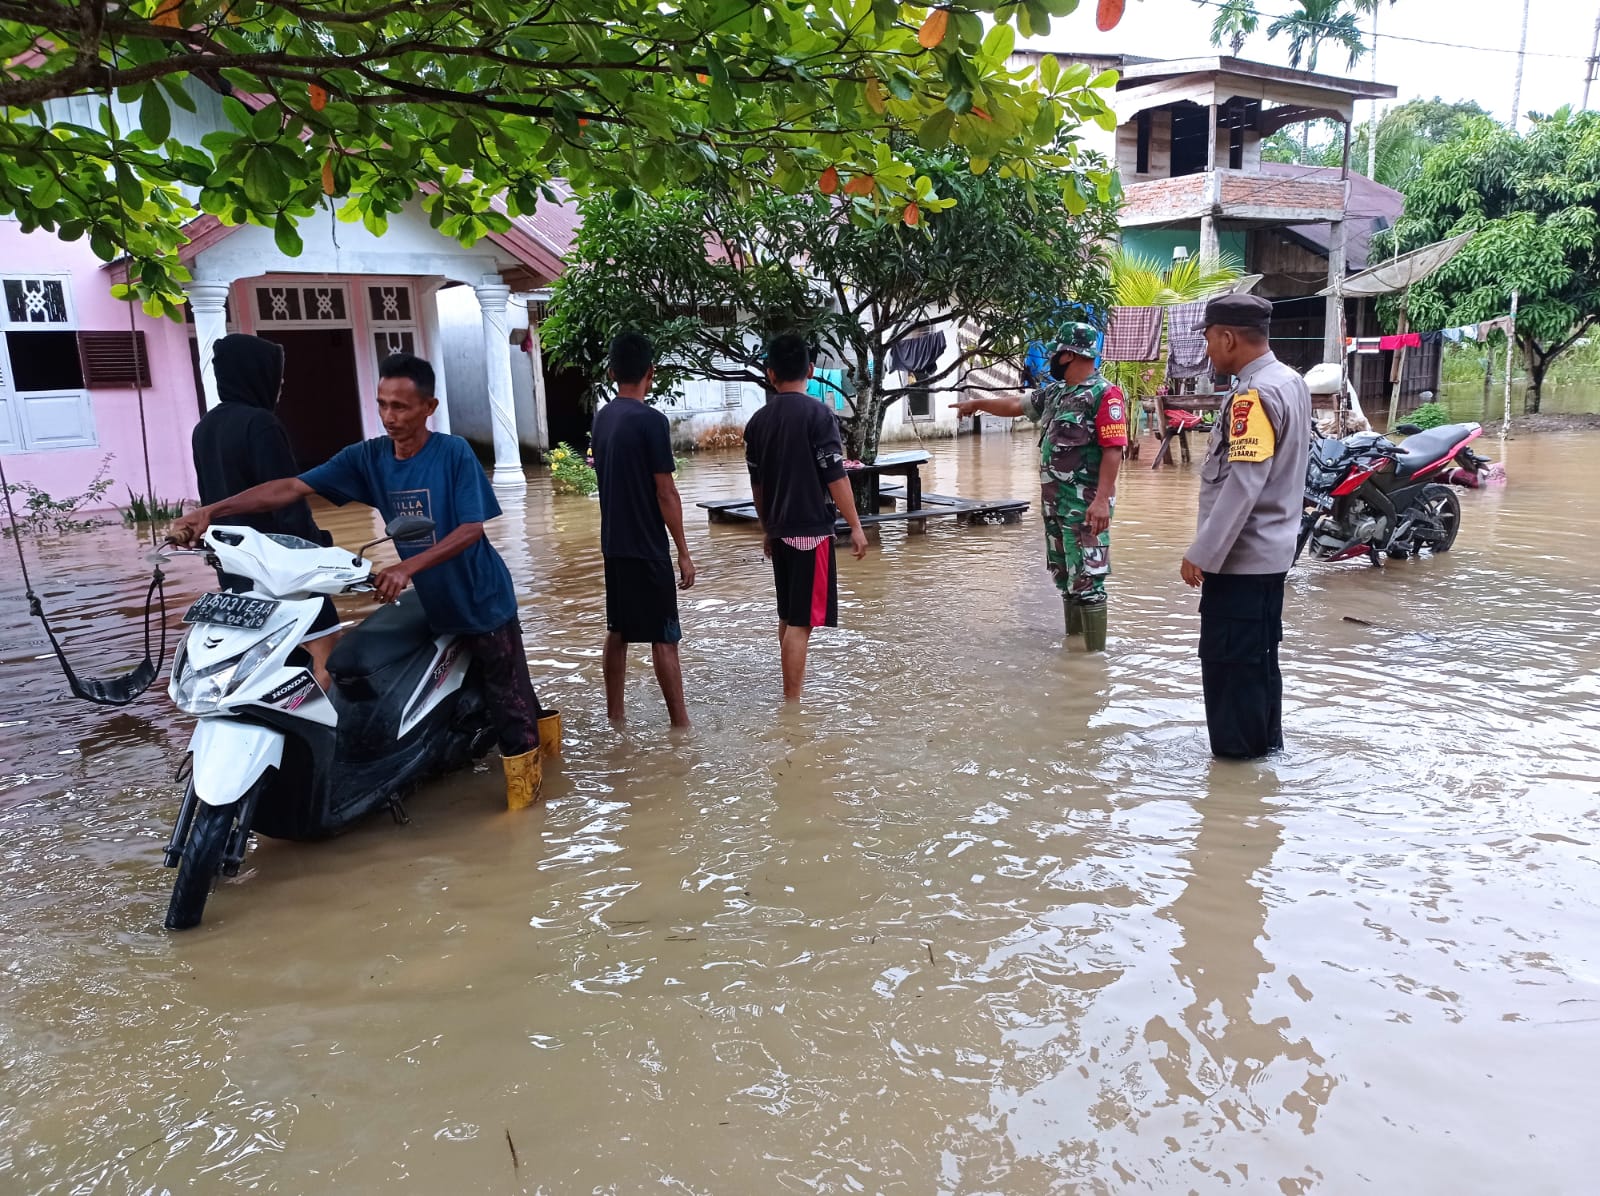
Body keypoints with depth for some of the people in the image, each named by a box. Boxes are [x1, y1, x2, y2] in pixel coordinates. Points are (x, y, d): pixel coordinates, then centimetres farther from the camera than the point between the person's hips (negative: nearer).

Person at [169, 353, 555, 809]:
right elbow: (292, 487, -12)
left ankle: (524, 771, 20)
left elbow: (472, 528, -23)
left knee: (507, 688, 2)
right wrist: (211, 511, -23)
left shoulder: (454, 453, -17)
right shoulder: (368, 457, -4)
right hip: (433, 602, 6)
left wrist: (408, 567, -36)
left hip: (481, 599, -6)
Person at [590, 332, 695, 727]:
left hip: (613, 543, 8)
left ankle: (614, 714, 23)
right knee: (664, 638, -2)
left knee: (618, 630, 15)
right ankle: (680, 723, 3)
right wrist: (684, 552, -10)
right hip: (646, 547, -8)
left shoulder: (602, 418, 7)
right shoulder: (651, 420, -16)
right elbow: (665, 493, -16)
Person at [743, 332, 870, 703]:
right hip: (811, 530, -7)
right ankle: (791, 702, -2)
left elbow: (757, 483, 12)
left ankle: (794, 692, 30)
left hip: (780, 531, 7)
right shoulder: (818, 414, -11)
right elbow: (835, 476, -14)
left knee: (788, 616, 18)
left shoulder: (758, 421, 6)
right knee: (801, 622, -4)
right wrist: (856, 525, -7)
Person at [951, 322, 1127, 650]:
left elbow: (1113, 450, -19)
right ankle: (1072, 637, 25)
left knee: (1087, 579, -9)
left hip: (1085, 505, -9)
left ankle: (1096, 651, -4)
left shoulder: (1105, 395, -13)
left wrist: (1103, 499, -26)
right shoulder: (1054, 393, 13)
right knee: (1063, 574, 14)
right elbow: (1017, 405, 29)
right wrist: (977, 403, 38)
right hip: (1053, 501, 9)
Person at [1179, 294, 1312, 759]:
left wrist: (1202, 553, -22)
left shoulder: (1255, 394, -20)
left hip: (1239, 555, -10)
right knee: (1259, 657, 19)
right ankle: (1264, 743, 30)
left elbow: (1243, 483, -26)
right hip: (1269, 550, 10)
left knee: (1228, 662, 0)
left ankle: (1237, 755, 10)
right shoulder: (1290, 382, 10)